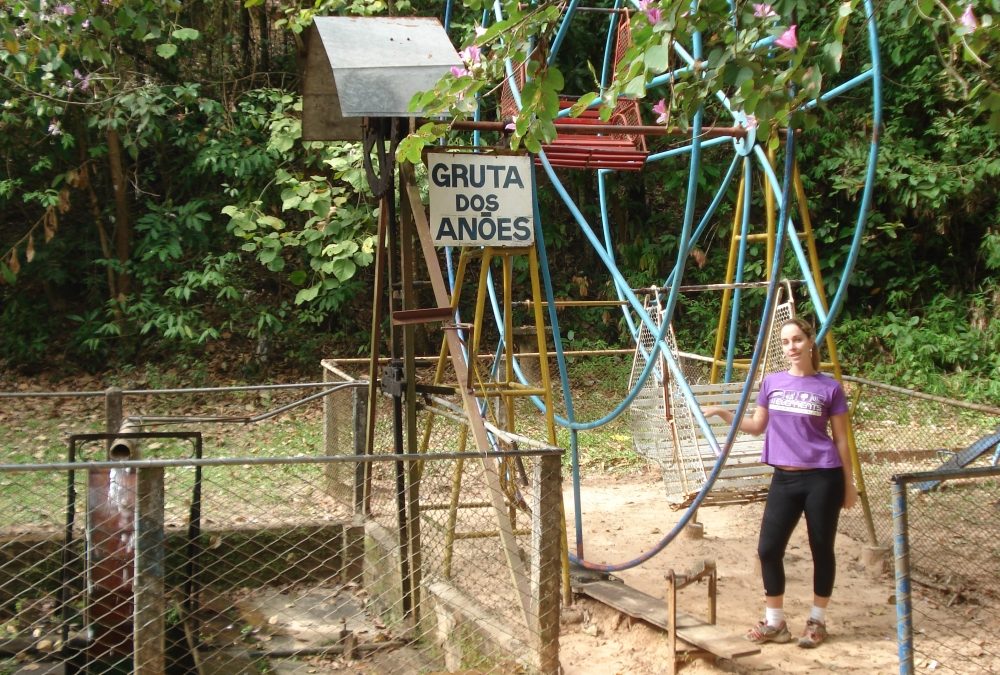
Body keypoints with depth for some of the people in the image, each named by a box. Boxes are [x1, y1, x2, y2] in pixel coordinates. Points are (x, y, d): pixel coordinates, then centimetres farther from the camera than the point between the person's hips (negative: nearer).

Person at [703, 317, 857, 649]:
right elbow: (757, 426, 16)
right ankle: (775, 622, 13)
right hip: (784, 478, 3)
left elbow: (840, 439, 2)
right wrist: (723, 413, 1)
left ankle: (817, 621, 21)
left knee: (821, 549, 6)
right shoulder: (772, 382, 5)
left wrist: (849, 484, 4)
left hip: (822, 478, -3)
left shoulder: (829, 387, -3)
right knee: (768, 548, -1)